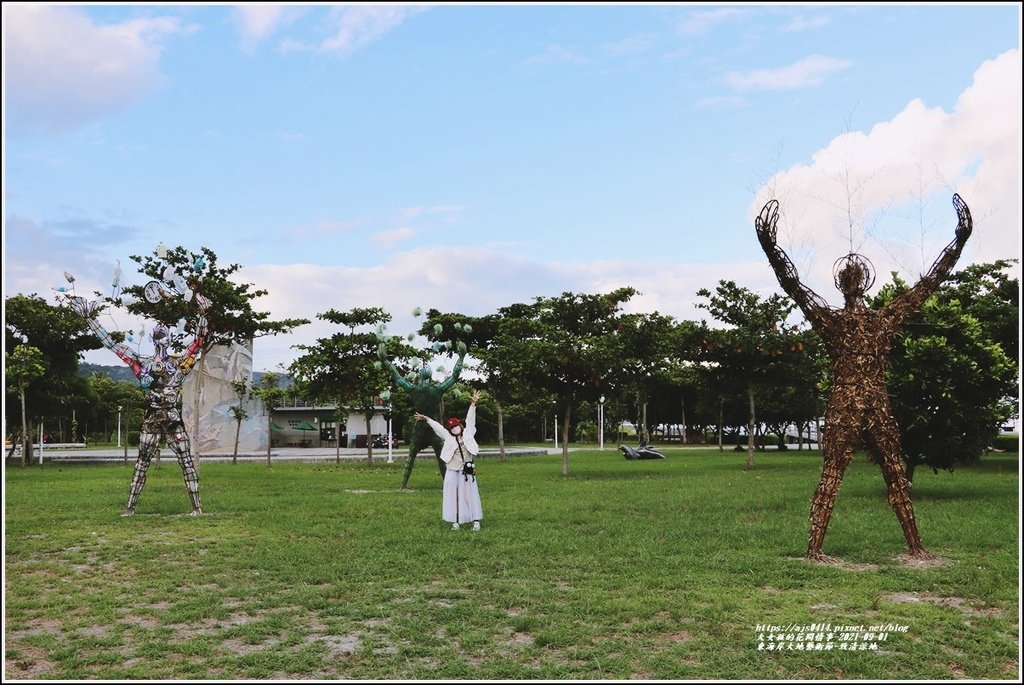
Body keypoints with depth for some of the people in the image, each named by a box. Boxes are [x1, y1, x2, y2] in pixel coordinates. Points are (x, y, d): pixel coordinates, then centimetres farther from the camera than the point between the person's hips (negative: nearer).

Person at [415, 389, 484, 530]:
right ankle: (455, 521, 9)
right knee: (453, 496, 3)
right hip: (453, 472, 1)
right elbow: (437, 427, 7)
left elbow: (470, 420, -1)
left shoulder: (468, 434, 4)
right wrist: (426, 419, 5)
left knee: (470, 495, 2)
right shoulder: (448, 437, 5)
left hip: (467, 471, -1)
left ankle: (476, 520, 5)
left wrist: (473, 404, -7)